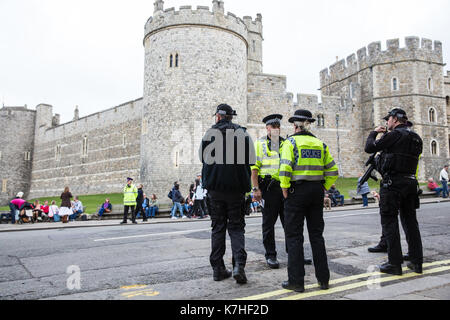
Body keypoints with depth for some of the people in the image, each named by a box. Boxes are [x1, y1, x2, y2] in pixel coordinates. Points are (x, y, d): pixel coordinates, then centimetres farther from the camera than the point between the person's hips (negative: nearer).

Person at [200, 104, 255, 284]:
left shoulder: (210, 133, 1)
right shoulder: (243, 133, 2)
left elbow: (204, 160, 8)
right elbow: (250, 162, 3)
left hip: (215, 188, 0)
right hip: (237, 188, 0)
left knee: (218, 228, 9)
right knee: (236, 227, 8)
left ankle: (218, 269, 11)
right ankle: (239, 265, -8)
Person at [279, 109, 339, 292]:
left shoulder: (291, 142, -6)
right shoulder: (320, 144, 10)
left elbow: (285, 169, -18)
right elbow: (332, 171, 8)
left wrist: (285, 190, -10)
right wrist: (323, 188, 13)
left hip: (297, 191, -5)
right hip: (316, 192, 5)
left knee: (294, 236, 2)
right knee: (317, 234, 13)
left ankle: (296, 281, 7)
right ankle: (323, 278, 20)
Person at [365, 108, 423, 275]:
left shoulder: (395, 135, -12)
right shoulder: (416, 137, 14)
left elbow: (370, 147, -11)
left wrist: (374, 132, 7)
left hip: (393, 183, -8)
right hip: (410, 182, 8)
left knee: (390, 222, -2)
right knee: (410, 222, 13)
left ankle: (395, 264, 1)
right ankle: (417, 262, 19)